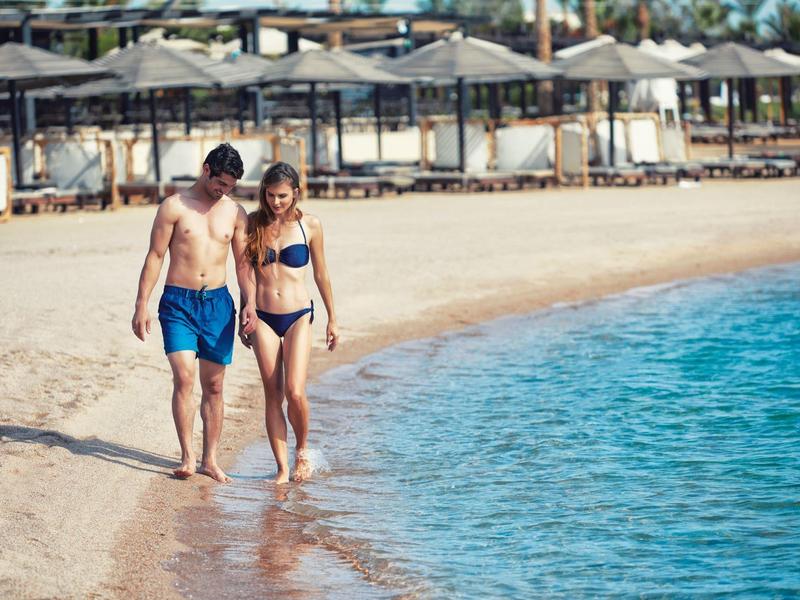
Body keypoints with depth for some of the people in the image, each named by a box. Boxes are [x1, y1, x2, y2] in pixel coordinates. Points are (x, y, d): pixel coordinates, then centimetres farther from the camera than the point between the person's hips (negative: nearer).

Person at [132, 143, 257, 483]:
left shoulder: (235, 213, 8)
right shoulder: (174, 207, -2)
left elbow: (243, 262, 11)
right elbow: (155, 257, -1)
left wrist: (249, 303, -2)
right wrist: (141, 306, -6)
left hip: (217, 303, 3)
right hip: (178, 302, -3)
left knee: (214, 385, 5)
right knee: (183, 378, -15)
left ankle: (210, 460, 12)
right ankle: (187, 457, -10)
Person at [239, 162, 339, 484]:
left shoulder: (309, 225, -1)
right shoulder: (254, 223, 2)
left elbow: (321, 274, 8)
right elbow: (247, 273, 10)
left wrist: (332, 318, 12)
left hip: (298, 316, -2)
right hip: (263, 319, 2)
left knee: (294, 392, -13)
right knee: (273, 395, 2)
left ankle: (302, 449, 13)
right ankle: (283, 467, 8)